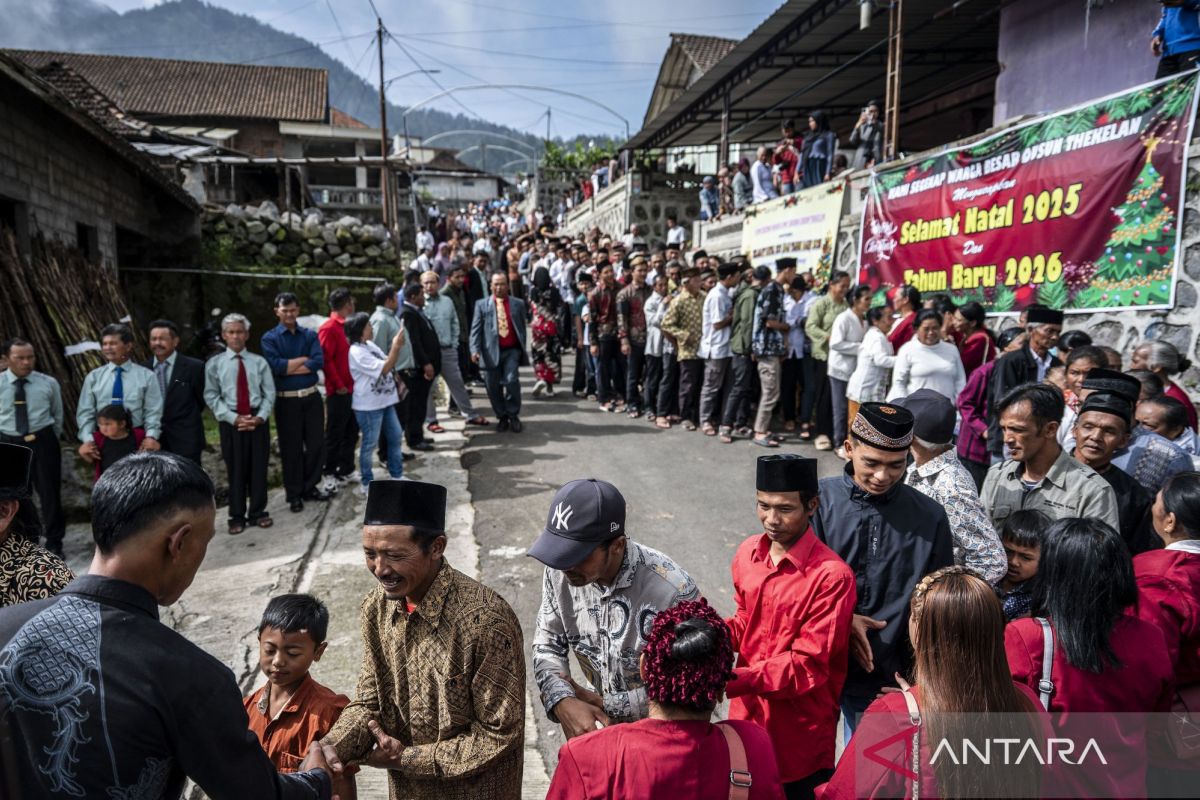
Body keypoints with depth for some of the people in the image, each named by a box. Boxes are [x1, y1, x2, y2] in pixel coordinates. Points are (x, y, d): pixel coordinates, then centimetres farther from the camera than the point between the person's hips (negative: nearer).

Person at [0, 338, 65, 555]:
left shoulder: (48, 383, -4)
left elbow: (58, 414, 8)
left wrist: (51, 439, 7)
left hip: (43, 441, -1)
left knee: (50, 492, 5)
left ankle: (54, 543, 19)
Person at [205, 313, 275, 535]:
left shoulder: (259, 362, 3)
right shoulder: (214, 364, 1)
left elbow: (269, 393, 3)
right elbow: (211, 396, -2)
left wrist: (260, 417, -12)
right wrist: (233, 418, -12)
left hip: (258, 420, 1)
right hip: (230, 421, -1)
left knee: (258, 467, 8)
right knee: (235, 469, 7)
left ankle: (258, 513, 21)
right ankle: (237, 516, 18)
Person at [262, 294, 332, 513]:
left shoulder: (310, 335, 6)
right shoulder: (270, 338, -1)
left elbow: (319, 362, -10)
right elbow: (275, 366, -17)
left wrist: (288, 368, -14)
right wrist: (303, 359, -9)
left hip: (311, 397, 3)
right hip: (286, 401, -2)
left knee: (316, 443, 7)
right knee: (291, 448, 6)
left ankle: (309, 487, 25)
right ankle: (294, 494, 19)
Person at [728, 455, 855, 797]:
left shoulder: (832, 576, -21)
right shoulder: (748, 552, -1)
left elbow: (808, 665, -20)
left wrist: (736, 680, -30)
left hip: (801, 732, -5)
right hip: (748, 717, 6)